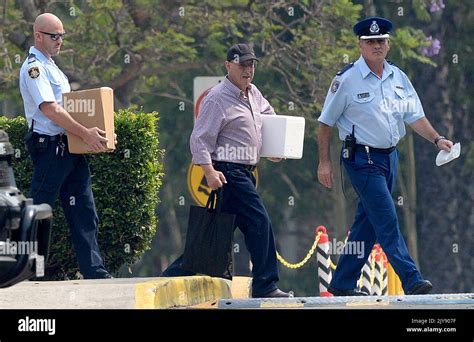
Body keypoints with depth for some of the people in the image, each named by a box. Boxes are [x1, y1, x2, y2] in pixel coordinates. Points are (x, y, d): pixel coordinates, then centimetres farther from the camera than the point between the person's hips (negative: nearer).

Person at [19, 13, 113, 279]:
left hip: (70, 148, 10)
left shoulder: (51, 67, 19)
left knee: (84, 213, 5)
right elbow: (50, 110, -20)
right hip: (49, 147, -10)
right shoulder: (34, 68, -12)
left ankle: (95, 271, 4)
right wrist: (85, 133, -20)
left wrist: (93, 133, 12)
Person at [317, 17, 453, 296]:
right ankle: (411, 281, -18)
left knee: (368, 223, 10)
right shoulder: (347, 79, -7)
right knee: (387, 221, -13)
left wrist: (437, 139, -7)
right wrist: (324, 162, -5)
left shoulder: (398, 78, 9)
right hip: (362, 159, -7)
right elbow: (326, 122, -2)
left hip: (390, 156, 7)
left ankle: (342, 283, 19)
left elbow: (414, 116, 9)